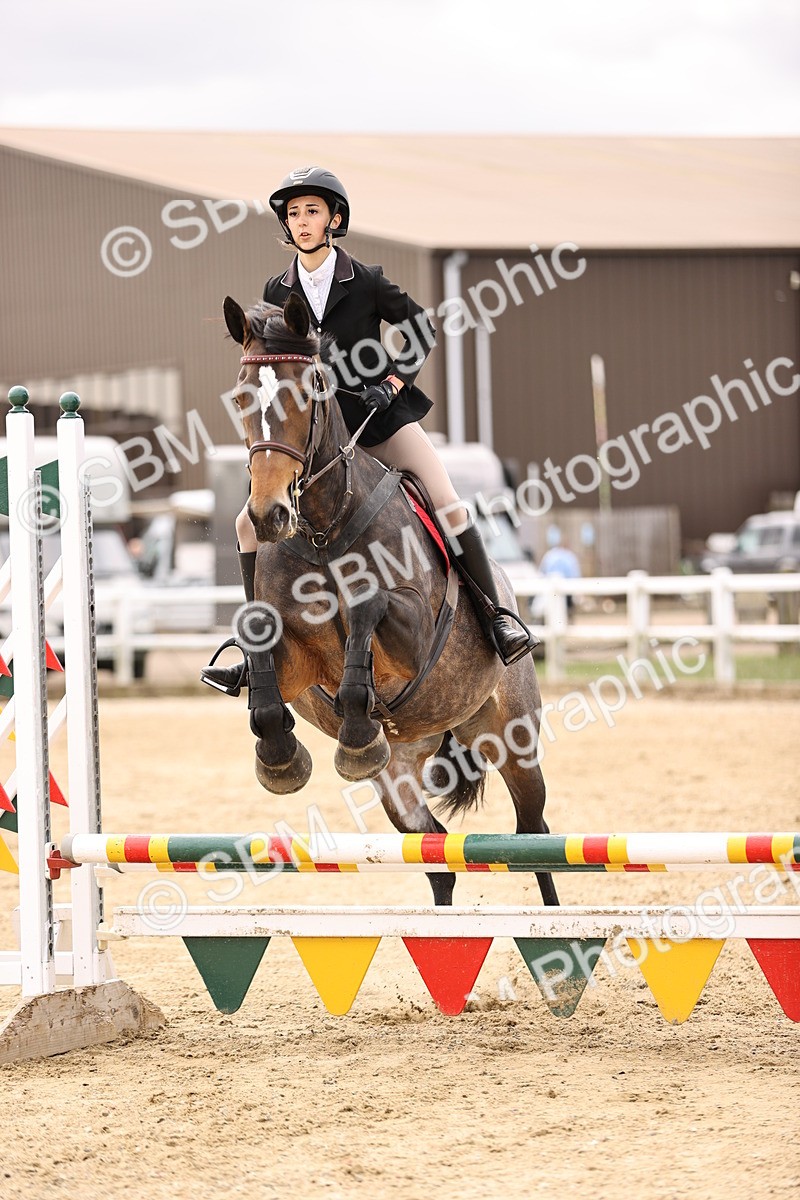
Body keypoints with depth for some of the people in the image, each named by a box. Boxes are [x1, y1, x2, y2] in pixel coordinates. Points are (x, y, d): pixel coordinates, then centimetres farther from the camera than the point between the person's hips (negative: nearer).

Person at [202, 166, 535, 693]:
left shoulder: (365, 280, -5)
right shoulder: (278, 292, 3)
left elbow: (422, 328, 4)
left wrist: (394, 381, -8)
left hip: (383, 417, -3)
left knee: (450, 510, -17)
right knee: (252, 522, -8)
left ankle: (497, 619, -2)